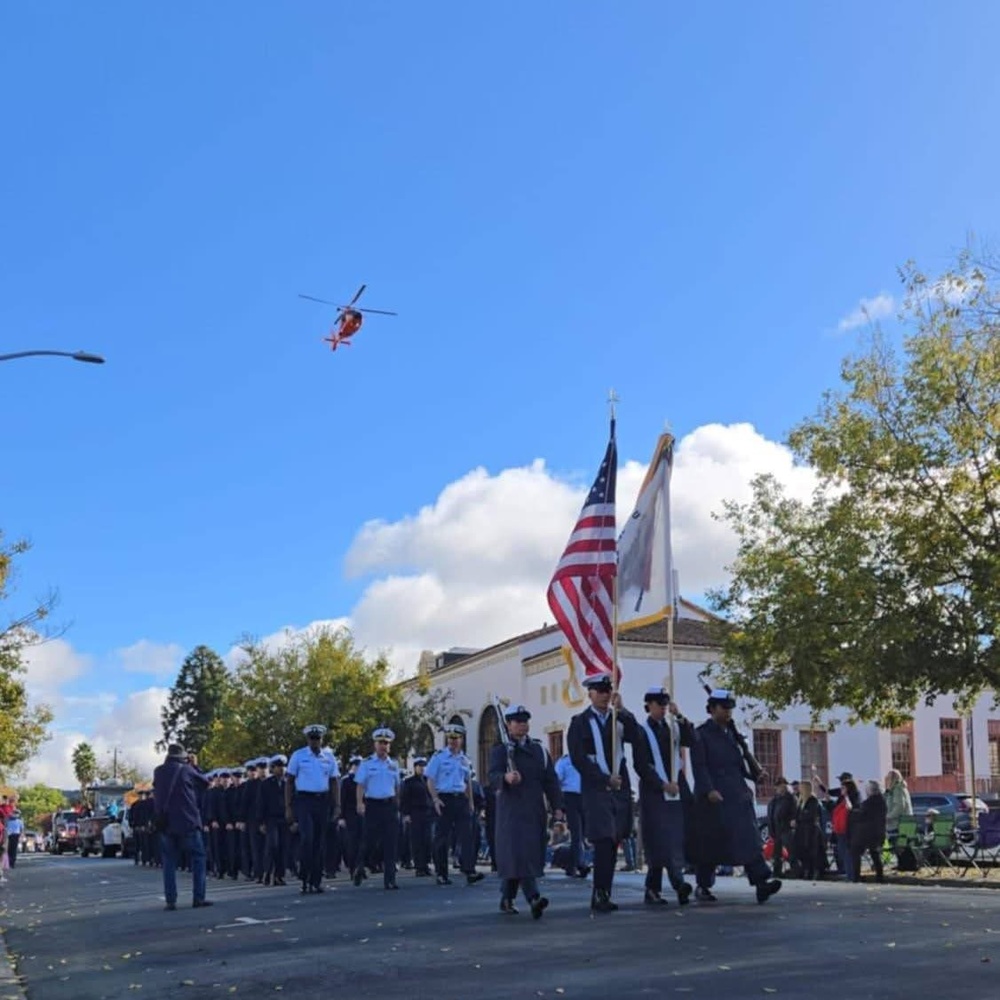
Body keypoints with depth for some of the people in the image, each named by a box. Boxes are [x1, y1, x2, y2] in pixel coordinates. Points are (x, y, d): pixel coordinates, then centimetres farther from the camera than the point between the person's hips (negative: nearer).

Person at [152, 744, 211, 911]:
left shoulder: (158, 772, 5)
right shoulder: (186, 770, -8)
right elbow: (205, 783, 5)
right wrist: (195, 765, 13)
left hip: (165, 823, 4)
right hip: (187, 822, -4)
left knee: (169, 861, 7)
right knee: (198, 858, 4)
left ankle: (170, 900, 2)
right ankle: (198, 897, -2)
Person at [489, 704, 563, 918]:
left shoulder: (539, 750, 16)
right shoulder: (500, 751, 1)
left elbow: (551, 780, 13)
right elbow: (493, 777, -15)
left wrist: (557, 807, 2)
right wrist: (506, 778, -39)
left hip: (535, 811, 5)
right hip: (511, 810, -5)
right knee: (519, 853, -17)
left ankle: (507, 899, 21)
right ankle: (533, 899, -26)